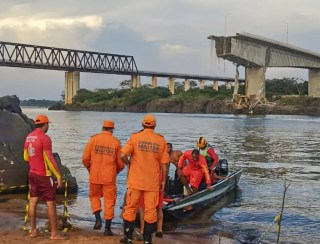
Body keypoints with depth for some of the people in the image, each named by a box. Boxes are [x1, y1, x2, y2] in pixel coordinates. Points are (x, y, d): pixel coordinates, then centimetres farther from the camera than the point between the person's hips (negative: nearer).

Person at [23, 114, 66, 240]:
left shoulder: (28, 137, 6)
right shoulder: (45, 138, -18)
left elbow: (26, 157, 15)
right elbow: (50, 159, -19)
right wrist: (58, 176, -15)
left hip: (32, 173, 8)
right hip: (44, 175, -8)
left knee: (33, 201, 12)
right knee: (51, 203, -2)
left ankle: (33, 230, 18)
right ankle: (54, 233, 1)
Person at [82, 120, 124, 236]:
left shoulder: (93, 139, -1)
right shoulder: (116, 142, -2)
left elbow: (85, 158, -3)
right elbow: (120, 163, 0)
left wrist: (89, 169, 17)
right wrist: (116, 171, 20)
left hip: (95, 175, 1)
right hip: (109, 177, -1)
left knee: (94, 196, 22)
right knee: (109, 200, 8)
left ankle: (98, 218, 5)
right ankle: (107, 228, 11)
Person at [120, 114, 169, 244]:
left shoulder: (135, 137, -5)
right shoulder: (161, 140, -1)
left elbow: (122, 155, -14)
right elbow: (164, 164, -2)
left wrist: (129, 163, 7)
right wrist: (163, 181, 7)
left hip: (135, 181, 0)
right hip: (153, 182, 1)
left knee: (130, 208, 12)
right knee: (150, 210, 8)